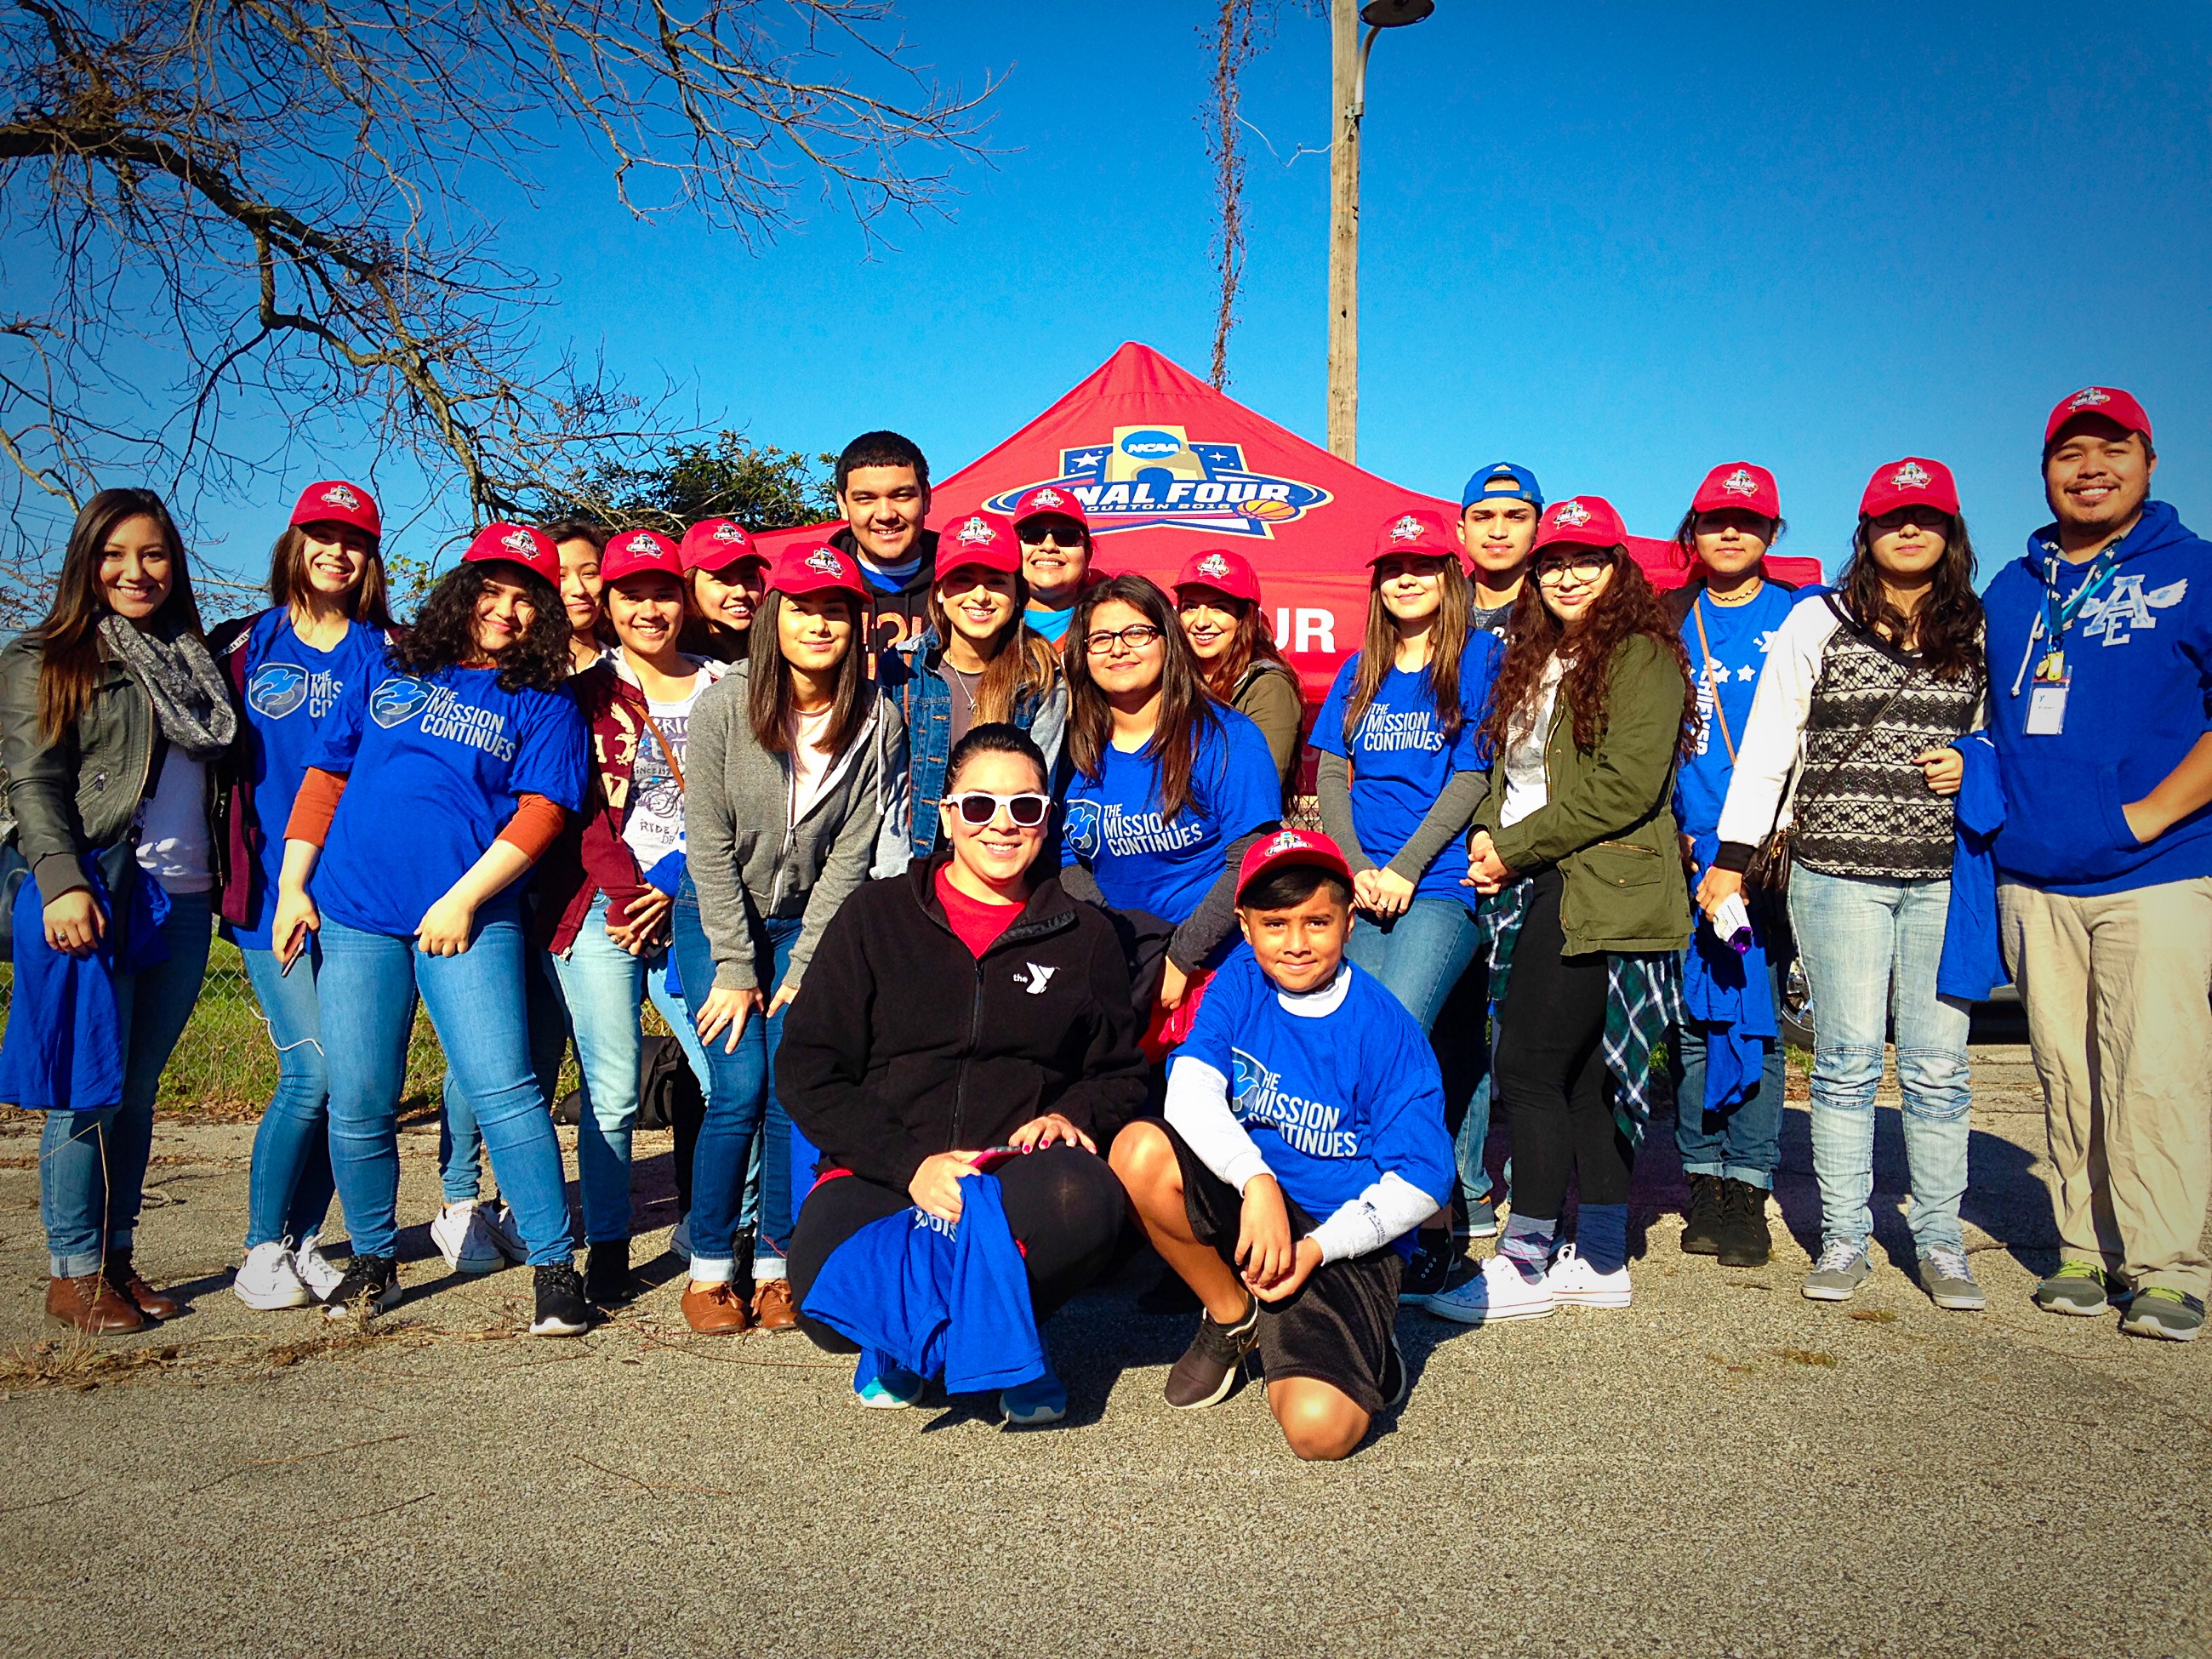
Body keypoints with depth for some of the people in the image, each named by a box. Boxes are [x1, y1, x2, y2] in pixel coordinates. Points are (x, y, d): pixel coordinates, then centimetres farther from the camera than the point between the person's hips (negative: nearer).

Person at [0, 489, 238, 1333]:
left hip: (183, 905, 5)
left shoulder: (194, 661, 19)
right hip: (93, 898, -5)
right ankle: (74, 1273, 8)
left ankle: (118, 1261, 19)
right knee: (89, 1091, -1)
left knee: (138, 1090, 10)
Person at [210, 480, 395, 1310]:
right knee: (311, 1071, -9)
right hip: (272, 890, -1)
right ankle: (261, 1249, 8)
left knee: (345, 1074, 3)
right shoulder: (242, 647, 9)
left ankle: (303, 1240, 20)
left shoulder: (387, 654, 8)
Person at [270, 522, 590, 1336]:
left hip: (468, 921, -3)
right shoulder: (389, 674, 16)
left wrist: (462, 900, -12)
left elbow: (539, 813, -3)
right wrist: (293, 885, 8)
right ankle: (373, 1260, 23)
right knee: (358, 1106, 4)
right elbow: (324, 778, 16)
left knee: (502, 1091, -12)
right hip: (351, 914, 3)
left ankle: (554, 1264, -3)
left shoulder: (543, 705, 7)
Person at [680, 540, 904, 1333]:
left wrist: (804, 966, -9)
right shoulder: (724, 703, -14)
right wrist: (734, 968, -12)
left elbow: (850, 854, -7)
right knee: (740, 1089, -11)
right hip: (718, 914, -1)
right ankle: (709, 1265, 6)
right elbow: (709, 845, -11)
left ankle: (775, 1263, 7)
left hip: (810, 918, 2)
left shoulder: (877, 719, -9)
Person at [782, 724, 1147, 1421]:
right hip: (881, 1175, -1)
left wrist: (1069, 1116, -4)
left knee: (1085, 1200, -35)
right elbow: (807, 1071, 2)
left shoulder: (1084, 935, 14)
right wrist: (911, 1166, -12)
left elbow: (1120, 1074, 21)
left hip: (1020, 1175, 1)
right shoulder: (877, 915, 9)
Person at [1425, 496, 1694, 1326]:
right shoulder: (1533, 659, 19)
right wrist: (1487, 832, 2)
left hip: (1597, 890, -8)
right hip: (1534, 889, 8)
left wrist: (1516, 848, -12)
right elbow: (1507, 770, 23)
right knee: (1582, 1075, 10)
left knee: (1528, 1064, -11)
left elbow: (1623, 788, -16)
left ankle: (1524, 1264, -2)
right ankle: (1601, 1262, 18)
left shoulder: (1642, 657, -7)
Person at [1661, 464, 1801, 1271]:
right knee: (1693, 1017, 3)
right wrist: (1667, 833, 3)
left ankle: (1747, 1188, 6)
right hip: (1686, 855, 2)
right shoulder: (1670, 622, 13)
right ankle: (1702, 1181, 13)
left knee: (1757, 1017, -2)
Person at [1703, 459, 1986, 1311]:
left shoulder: (1981, 632, 10)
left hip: (1945, 876, 2)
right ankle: (1843, 1239, 11)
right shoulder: (1818, 623, 3)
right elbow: (1766, 745, 2)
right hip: (1837, 870, -2)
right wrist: (1731, 856, -2)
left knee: (1937, 1066, 3)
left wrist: (1978, 764, -1)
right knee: (1846, 1062, 1)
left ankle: (1940, 1244, 15)